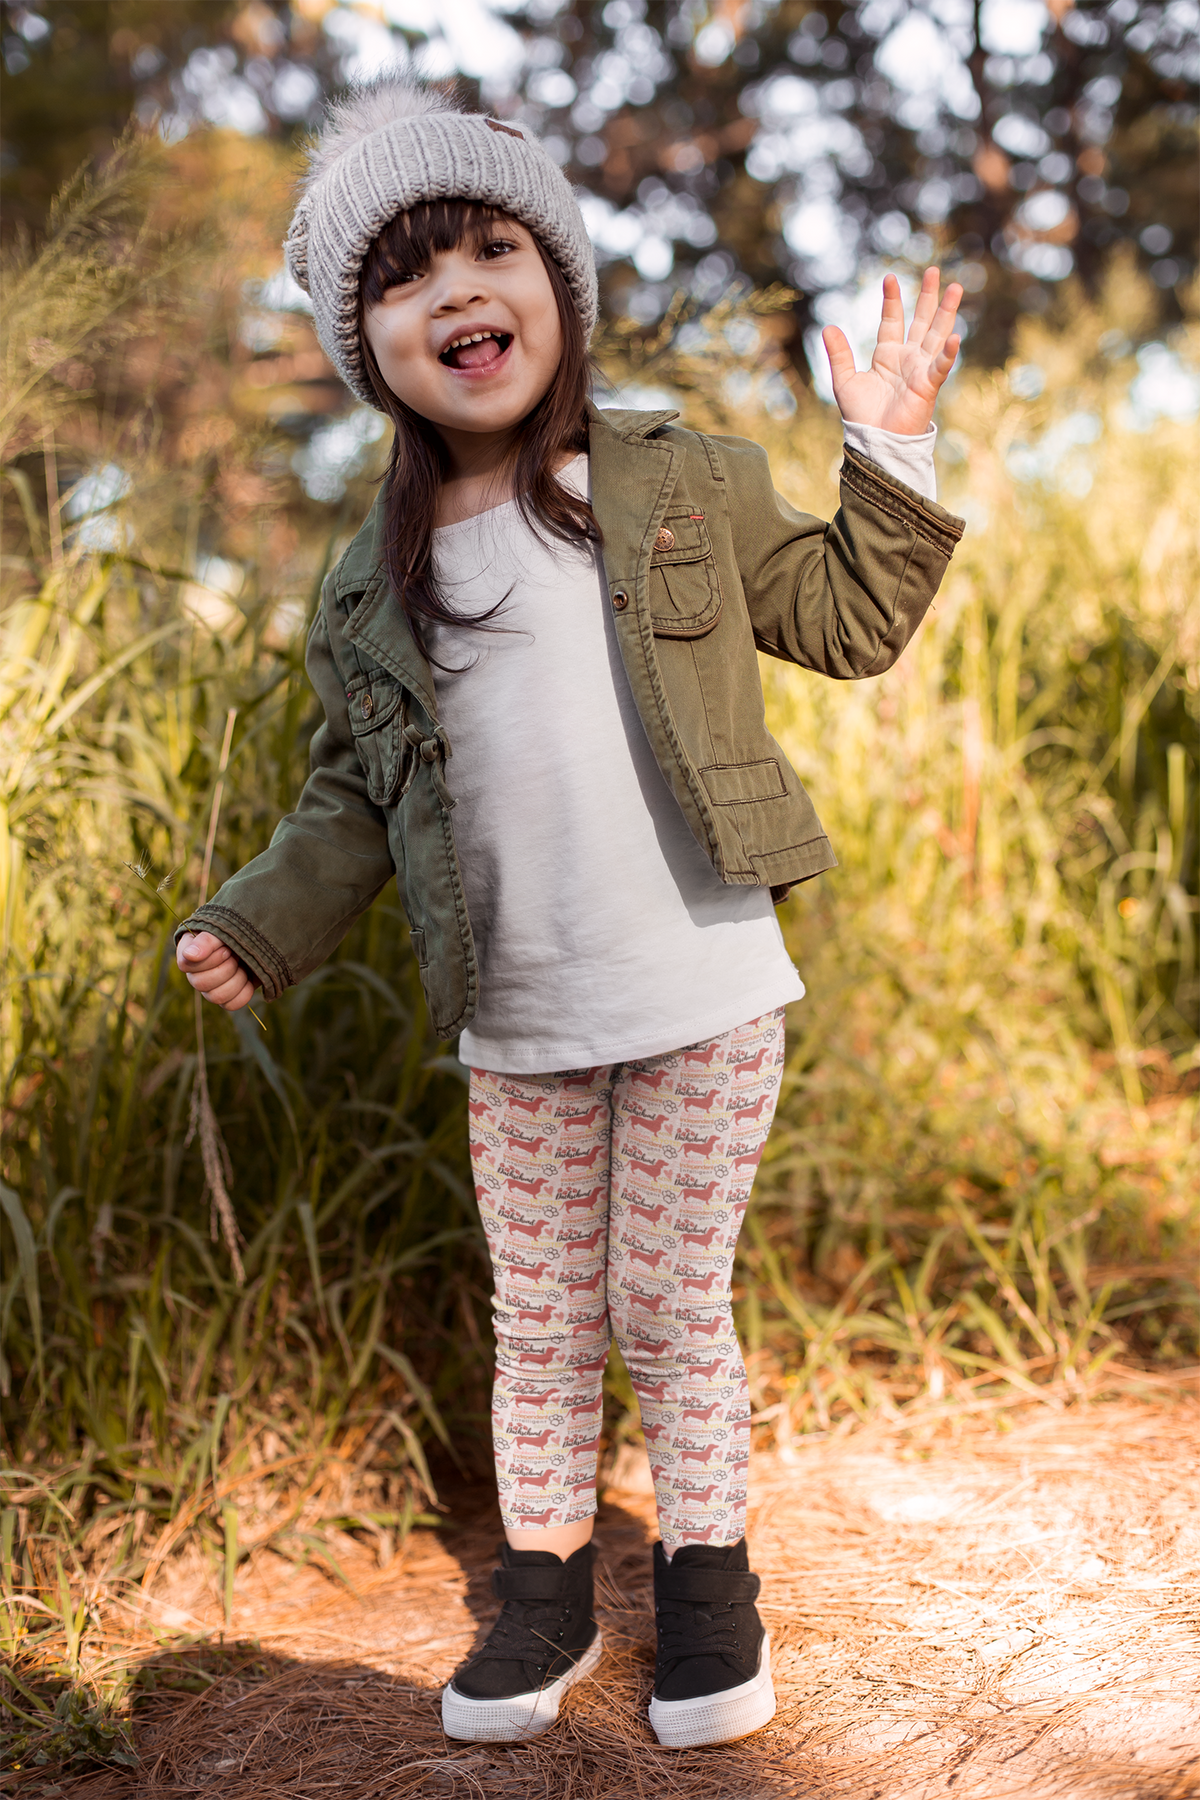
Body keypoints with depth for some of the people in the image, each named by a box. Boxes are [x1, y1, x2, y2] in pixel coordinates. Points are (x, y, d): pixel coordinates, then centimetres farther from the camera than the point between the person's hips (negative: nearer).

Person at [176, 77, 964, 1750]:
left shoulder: (686, 486, 0)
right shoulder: (370, 585, 4)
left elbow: (848, 621, 5)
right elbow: (352, 795, 10)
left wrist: (891, 453, -4)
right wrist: (263, 921, 0)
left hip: (702, 998, -2)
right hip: (518, 1031, 2)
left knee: (672, 1306, 8)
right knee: (541, 1325, 14)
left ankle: (707, 1575, 29)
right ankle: (545, 1586, 33)